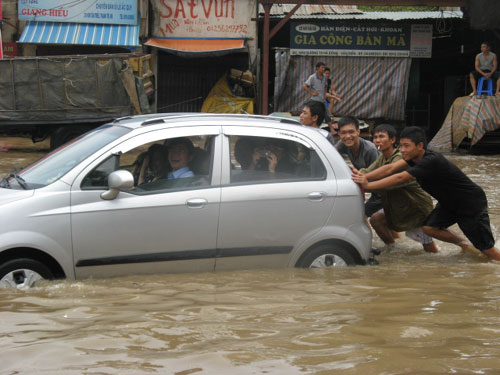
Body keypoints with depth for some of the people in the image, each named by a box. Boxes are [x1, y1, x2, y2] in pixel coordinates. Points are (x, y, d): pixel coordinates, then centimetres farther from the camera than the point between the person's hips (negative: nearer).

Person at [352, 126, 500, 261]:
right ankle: (463, 243, 14)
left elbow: (399, 178, -35)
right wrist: (364, 177, -26)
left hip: (471, 205, -9)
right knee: (429, 227, -7)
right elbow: (391, 168, -14)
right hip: (449, 203, 9)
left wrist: (368, 185, -34)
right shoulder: (415, 156, -6)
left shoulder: (431, 161, -33)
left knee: (486, 249, -5)